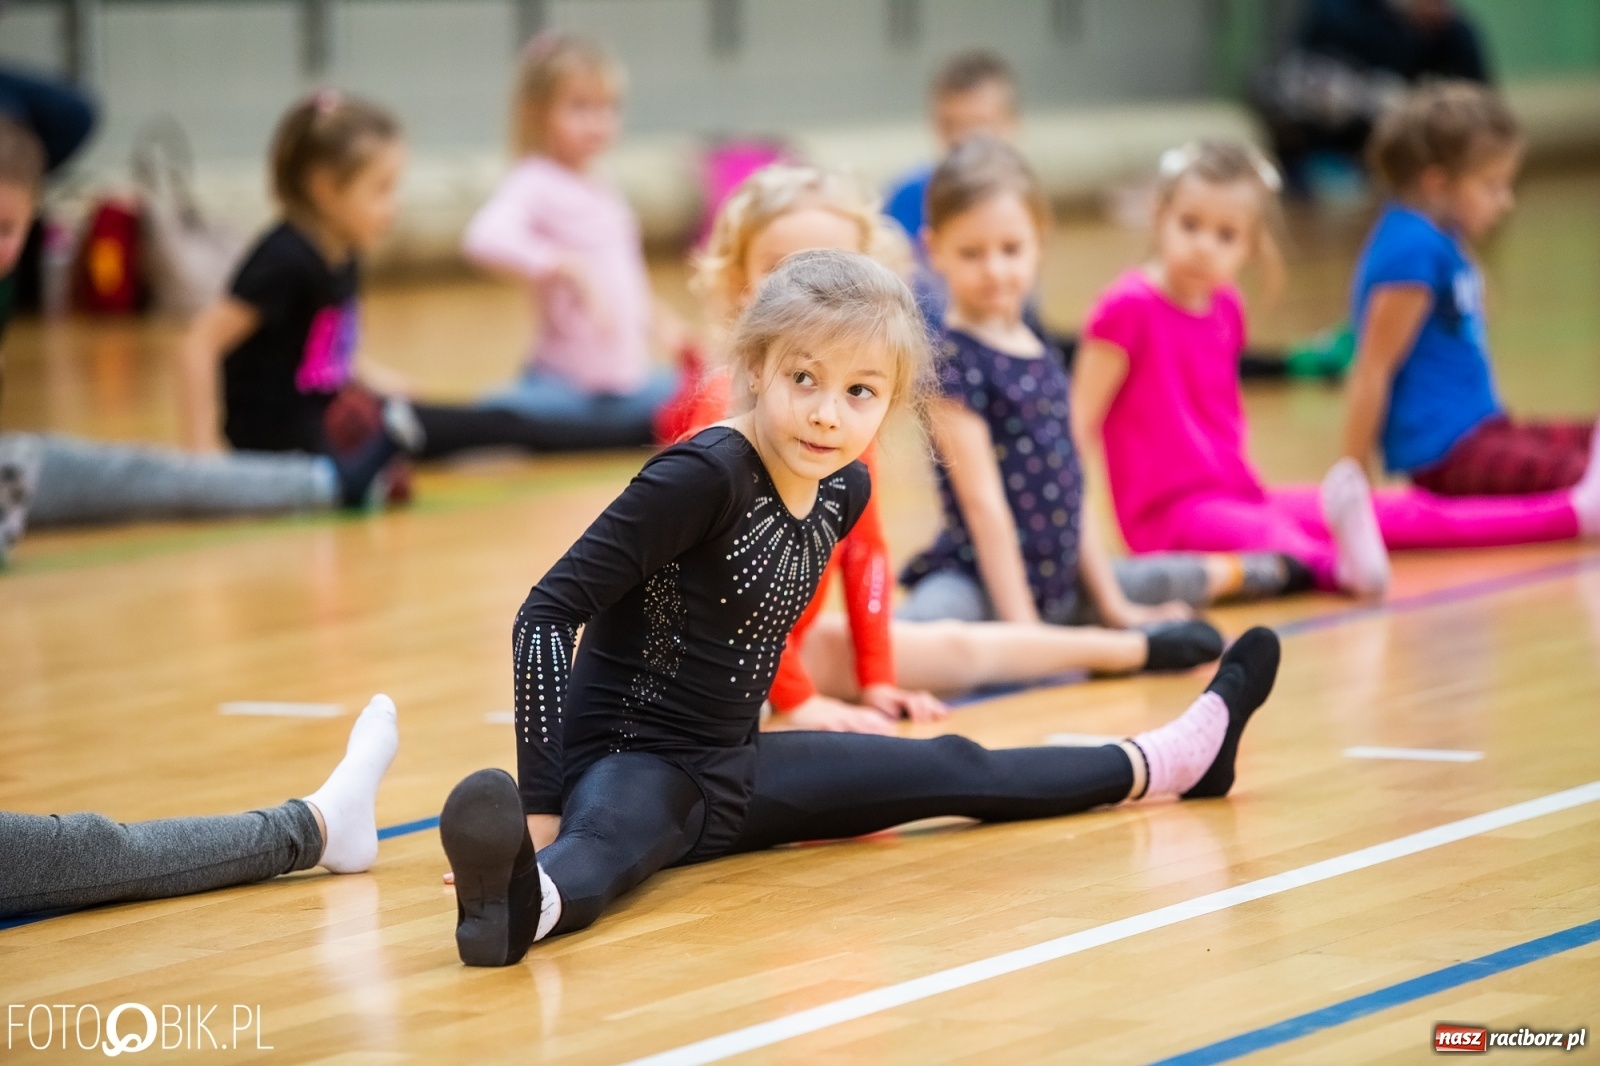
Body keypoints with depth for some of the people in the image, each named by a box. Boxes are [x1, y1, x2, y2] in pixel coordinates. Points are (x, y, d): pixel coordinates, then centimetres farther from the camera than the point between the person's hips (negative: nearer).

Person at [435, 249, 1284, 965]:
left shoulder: (844, 490, 2)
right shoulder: (701, 477, -24)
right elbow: (548, 614, -27)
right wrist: (540, 803, -31)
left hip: (735, 770, 8)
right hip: (630, 764, -8)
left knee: (952, 771, 20)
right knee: (605, 845, -44)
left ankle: (1168, 762, 39)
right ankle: (524, 898, -78)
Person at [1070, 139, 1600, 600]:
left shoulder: (1225, 310, 12)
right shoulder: (1128, 308, -11)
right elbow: (1079, 426, -13)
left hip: (1241, 497, 9)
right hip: (1169, 511, -9)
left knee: (1403, 513, 5)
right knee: (1263, 533, -41)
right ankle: (1343, 565, -73)